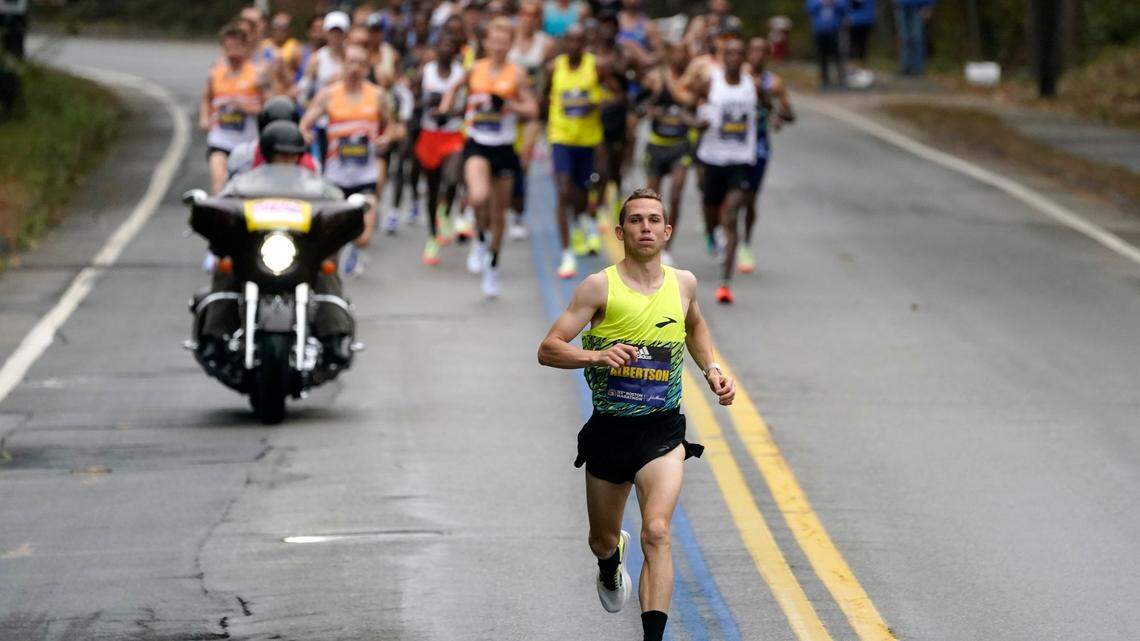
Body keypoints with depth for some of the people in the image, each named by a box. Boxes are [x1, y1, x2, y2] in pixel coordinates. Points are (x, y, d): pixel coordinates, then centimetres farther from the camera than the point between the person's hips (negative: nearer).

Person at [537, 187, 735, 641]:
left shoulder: (683, 283, 3)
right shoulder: (600, 286, -9)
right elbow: (548, 350, -12)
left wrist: (710, 371, 12)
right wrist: (596, 355, -29)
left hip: (663, 433, 0)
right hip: (608, 432, 0)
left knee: (656, 533, -22)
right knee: (602, 540, 19)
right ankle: (612, 562, 57)